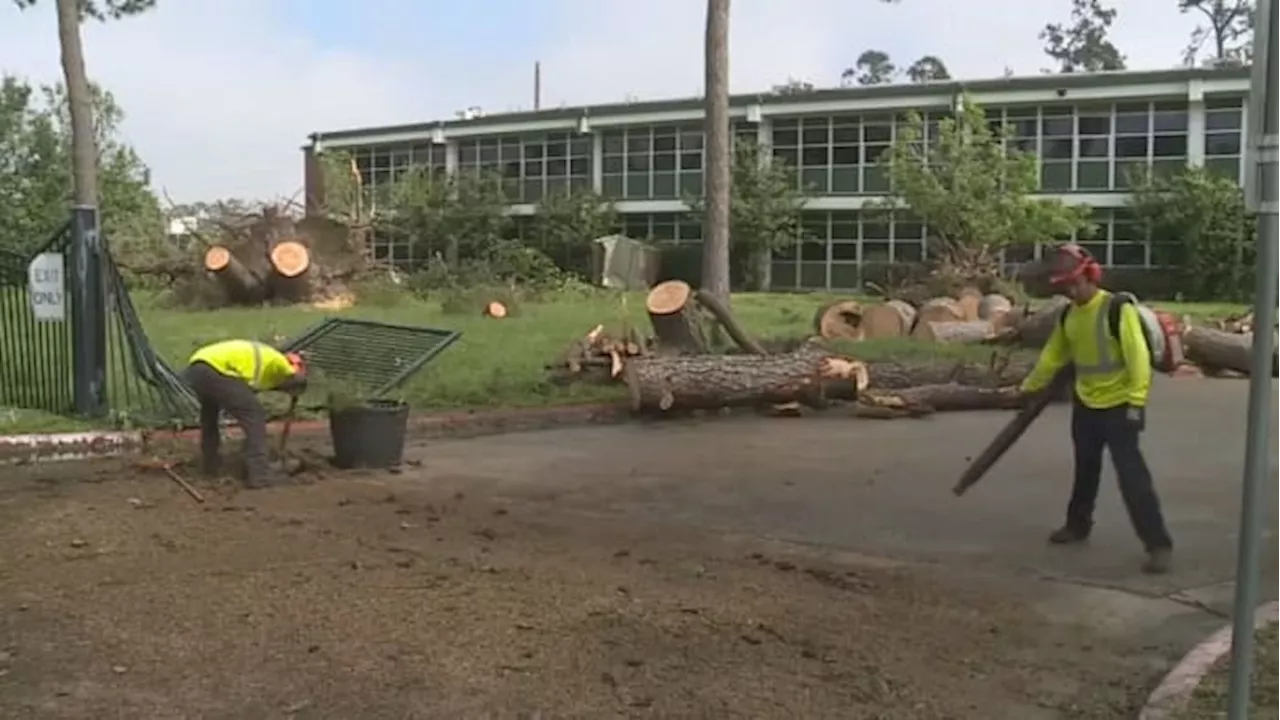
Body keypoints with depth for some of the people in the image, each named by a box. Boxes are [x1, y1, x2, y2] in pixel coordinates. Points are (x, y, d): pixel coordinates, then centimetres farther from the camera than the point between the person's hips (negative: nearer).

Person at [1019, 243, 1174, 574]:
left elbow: (1138, 357, -23)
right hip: (1085, 405, 7)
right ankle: (1078, 524, 40)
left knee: (1132, 475, -12)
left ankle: (1158, 544, -8)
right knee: (1085, 470, 21)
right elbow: (1053, 356, 17)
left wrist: (1136, 402, -27)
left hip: (1119, 406, -7)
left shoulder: (1118, 309, -19)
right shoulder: (1068, 315, 4)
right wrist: (1030, 387, 25)